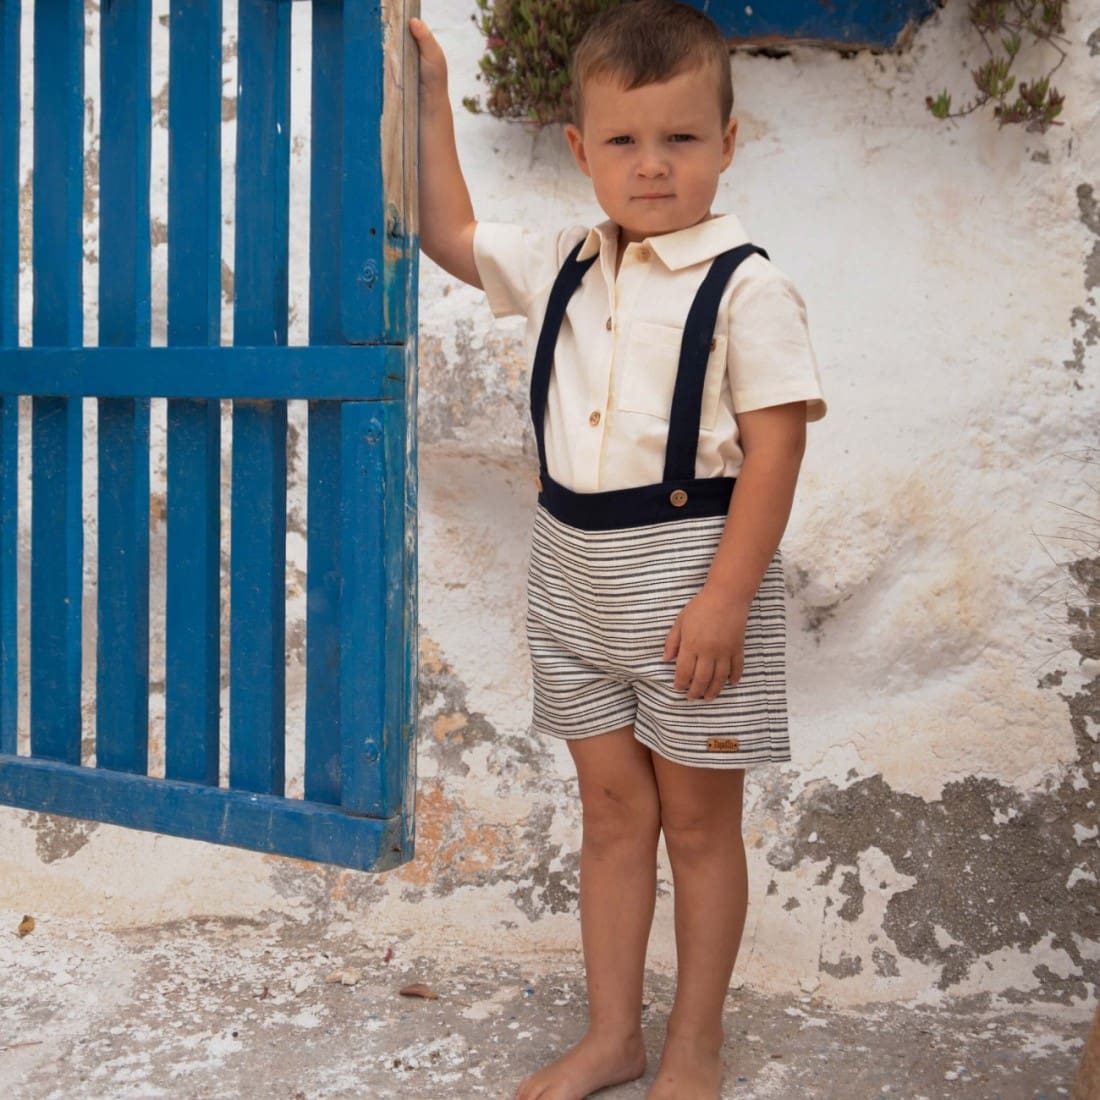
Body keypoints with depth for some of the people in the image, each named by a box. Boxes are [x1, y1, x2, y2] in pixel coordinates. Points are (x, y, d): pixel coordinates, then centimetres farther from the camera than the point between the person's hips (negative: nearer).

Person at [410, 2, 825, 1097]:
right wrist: (428, 94, 17)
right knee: (611, 807, 14)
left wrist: (726, 596, -21)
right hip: (572, 569, 6)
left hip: (687, 567, -6)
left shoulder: (745, 287, -12)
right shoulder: (561, 267, 7)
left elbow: (775, 447, -16)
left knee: (696, 817, 8)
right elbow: (449, 233, 21)